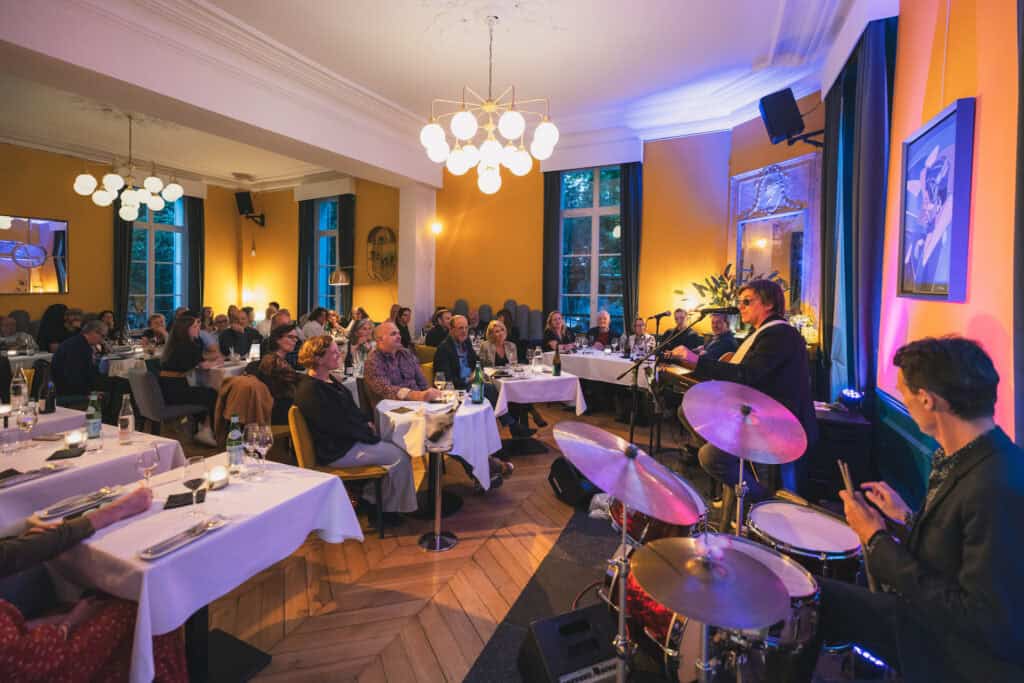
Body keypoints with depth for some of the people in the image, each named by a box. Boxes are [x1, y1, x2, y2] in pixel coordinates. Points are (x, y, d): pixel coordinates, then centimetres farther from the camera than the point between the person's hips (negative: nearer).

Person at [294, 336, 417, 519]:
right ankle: (387, 509, 8)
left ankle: (371, 499, 10)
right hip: (337, 451, -10)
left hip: (350, 439, 10)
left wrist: (368, 422, 2)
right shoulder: (310, 391, -20)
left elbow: (351, 409, 19)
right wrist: (369, 434, -13)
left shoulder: (328, 380, 10)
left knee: (397, 447, 2)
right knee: (399, 457, -10)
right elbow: (337, 426, -21)